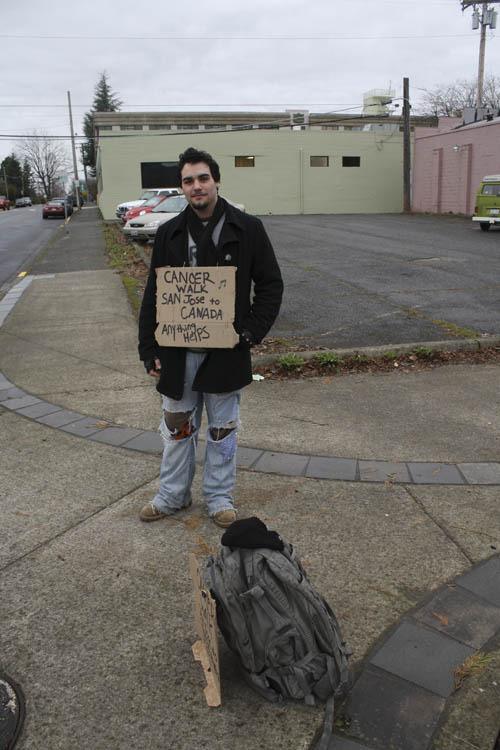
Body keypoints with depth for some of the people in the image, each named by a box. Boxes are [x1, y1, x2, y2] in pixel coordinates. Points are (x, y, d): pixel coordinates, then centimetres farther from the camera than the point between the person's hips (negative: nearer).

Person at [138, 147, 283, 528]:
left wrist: (252, 332, -11)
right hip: (178, 352, 2)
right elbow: (153, 296, 4)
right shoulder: (169, 233, 2)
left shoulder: (248, 228, -4)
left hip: (226, 351, -2)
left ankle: (219, 497, 29)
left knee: (223, 429, 12)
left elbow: (271, 284, 0)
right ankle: (173, 495, 33)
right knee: (177, 427, 15)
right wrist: (150, 350, 0)